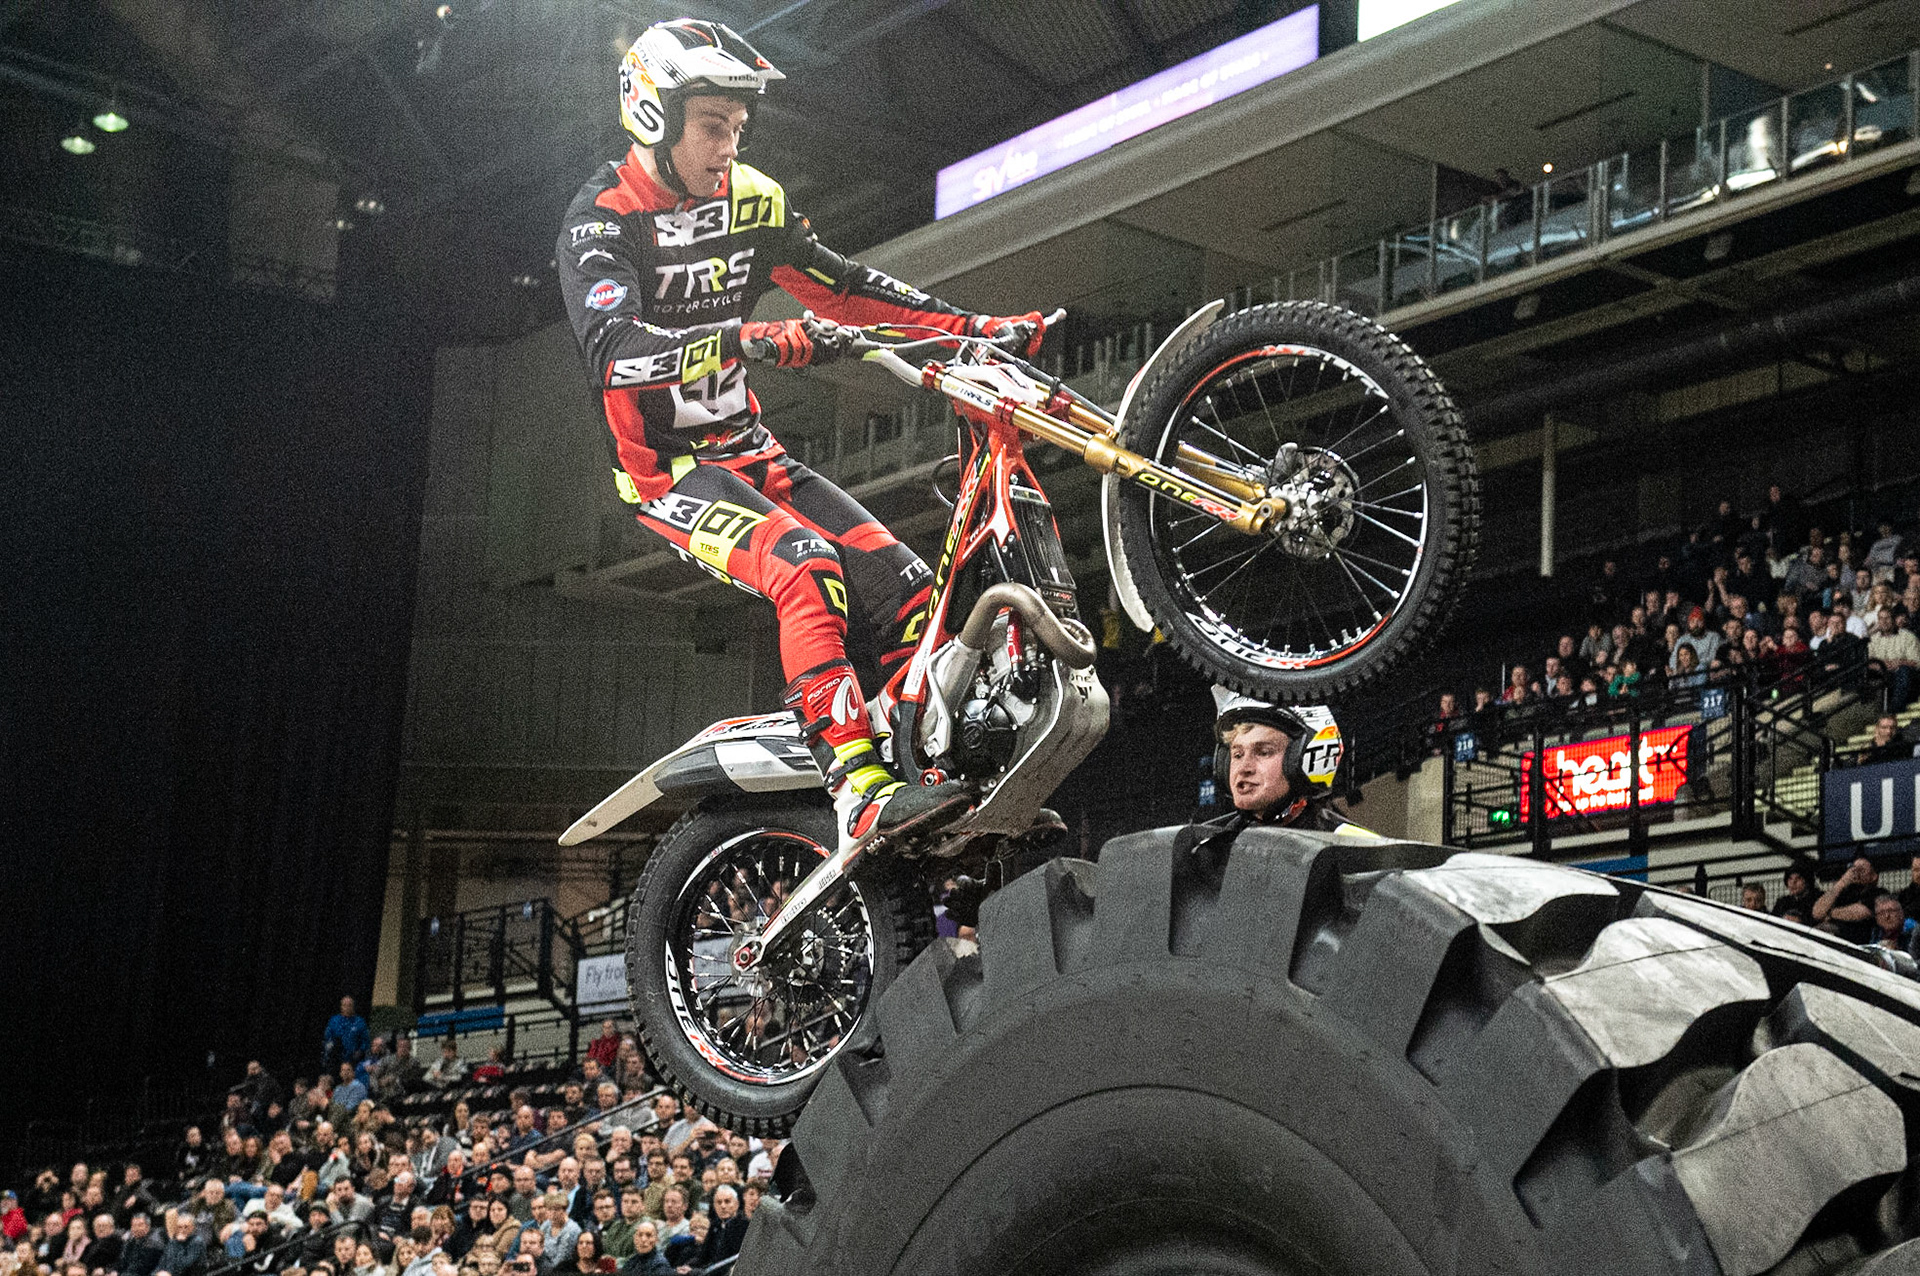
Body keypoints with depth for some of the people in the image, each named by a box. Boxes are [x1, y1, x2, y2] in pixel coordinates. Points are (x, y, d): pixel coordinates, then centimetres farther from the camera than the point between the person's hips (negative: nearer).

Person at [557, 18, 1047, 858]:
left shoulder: (750, 200, 5)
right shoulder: (602, 220, -15)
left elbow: (843, 288, 14)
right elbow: (614, 349, -33)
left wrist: (976, 328, 7)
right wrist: (746, 340, -47)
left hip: (749, 450, 7)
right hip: (667, 466, -7)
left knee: (903, 583, -6)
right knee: (806, 570, -31)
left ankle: (944, 774, -2)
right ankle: (862, 796, -38)